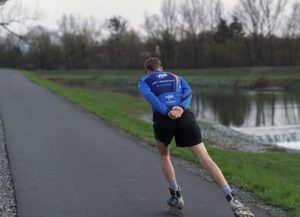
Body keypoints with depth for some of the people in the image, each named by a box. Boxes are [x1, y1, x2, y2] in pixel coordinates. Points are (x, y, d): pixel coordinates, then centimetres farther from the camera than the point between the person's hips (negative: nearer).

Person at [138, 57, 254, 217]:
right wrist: (180, 109, -8)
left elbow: (148, 96, 0)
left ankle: (176, 198, 17)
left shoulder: (143, 81, 25)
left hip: (163, 118, -1)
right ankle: (232, 201, -21)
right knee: (205, 158, -5)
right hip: (185, 116, 2)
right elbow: (188, 92, 10)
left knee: (164, 155, 28)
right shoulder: (177, 78, 35)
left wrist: (167, 112, -11)